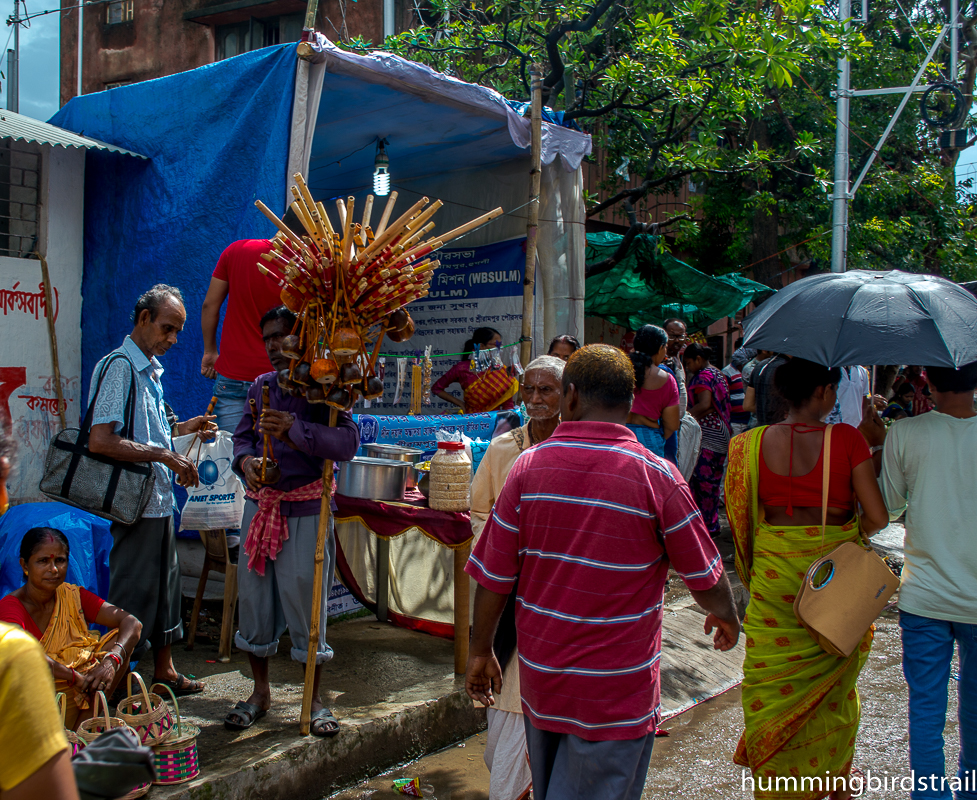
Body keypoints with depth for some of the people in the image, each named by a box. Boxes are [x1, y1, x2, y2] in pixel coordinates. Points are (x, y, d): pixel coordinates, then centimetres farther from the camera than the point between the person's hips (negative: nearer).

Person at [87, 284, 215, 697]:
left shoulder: (151, 371, 15)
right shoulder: (119, 366, -16)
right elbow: (100, 441, -25)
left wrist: (183, 428, 14)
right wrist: (165, 455, -23)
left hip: (159, 498, 10)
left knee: (165, 587, 19)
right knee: (132, 599, -2)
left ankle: (164, 671, 33)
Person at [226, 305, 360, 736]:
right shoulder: (261, 386, 10)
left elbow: (348, 442, -17)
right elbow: (242, 435, 14)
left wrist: (293, 429, -25)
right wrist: (247, 462, -7)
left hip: (306, 509, -5)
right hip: (260, 503, 5)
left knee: (304, 596, 0)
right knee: (254, 593, 9)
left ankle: (314, 700, 18)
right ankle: (260, 693, 27)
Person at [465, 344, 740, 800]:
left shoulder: (529, 466, -7)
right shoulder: (656, 476, -14)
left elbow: (493, 579, -4)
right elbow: (705, 578, -4)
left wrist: (481, 652, 11)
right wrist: (725, 616, 18)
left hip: (540, 678, 4)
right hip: (617, 694, -3)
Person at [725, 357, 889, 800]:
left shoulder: (753, 443, -6)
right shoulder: (847, 439, -11)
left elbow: (739, 514, -2)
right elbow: (877, 516, -11)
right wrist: (846, 536, 8)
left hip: (774, 569, 0)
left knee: (772, 681, 10)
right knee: (833, 683, 19)